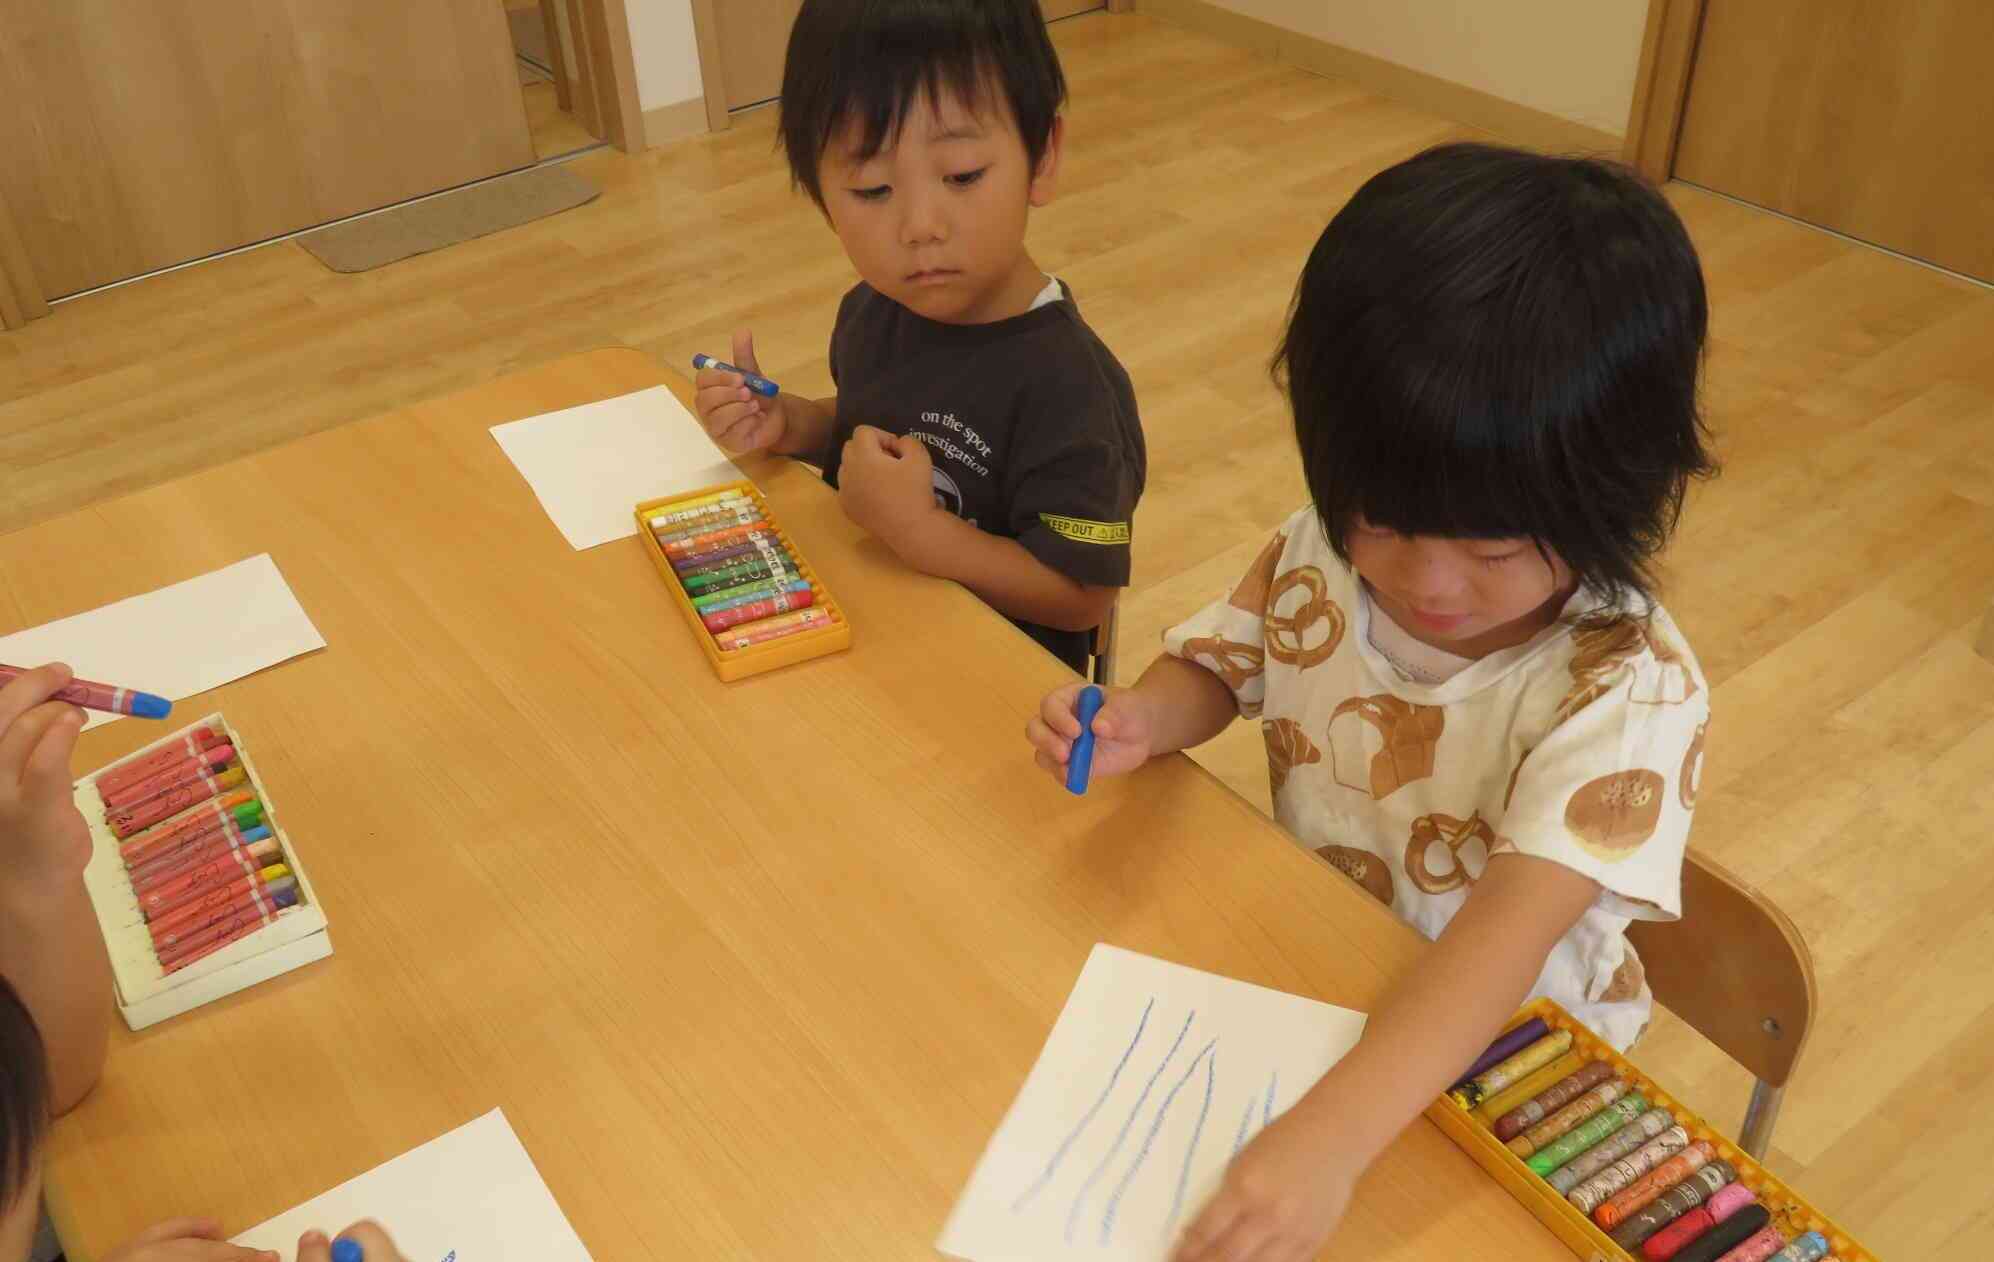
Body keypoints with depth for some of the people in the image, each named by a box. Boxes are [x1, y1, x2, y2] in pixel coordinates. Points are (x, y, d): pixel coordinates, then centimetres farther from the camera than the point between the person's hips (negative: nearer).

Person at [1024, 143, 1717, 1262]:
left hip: (1510, 1051, -3)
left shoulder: (1628, 687, -26)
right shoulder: (1324, 552, -13)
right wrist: (1138, 723, -18)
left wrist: (1329, 1136, -49)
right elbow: (1217, 663, 5)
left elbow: (1504, 938, -36)